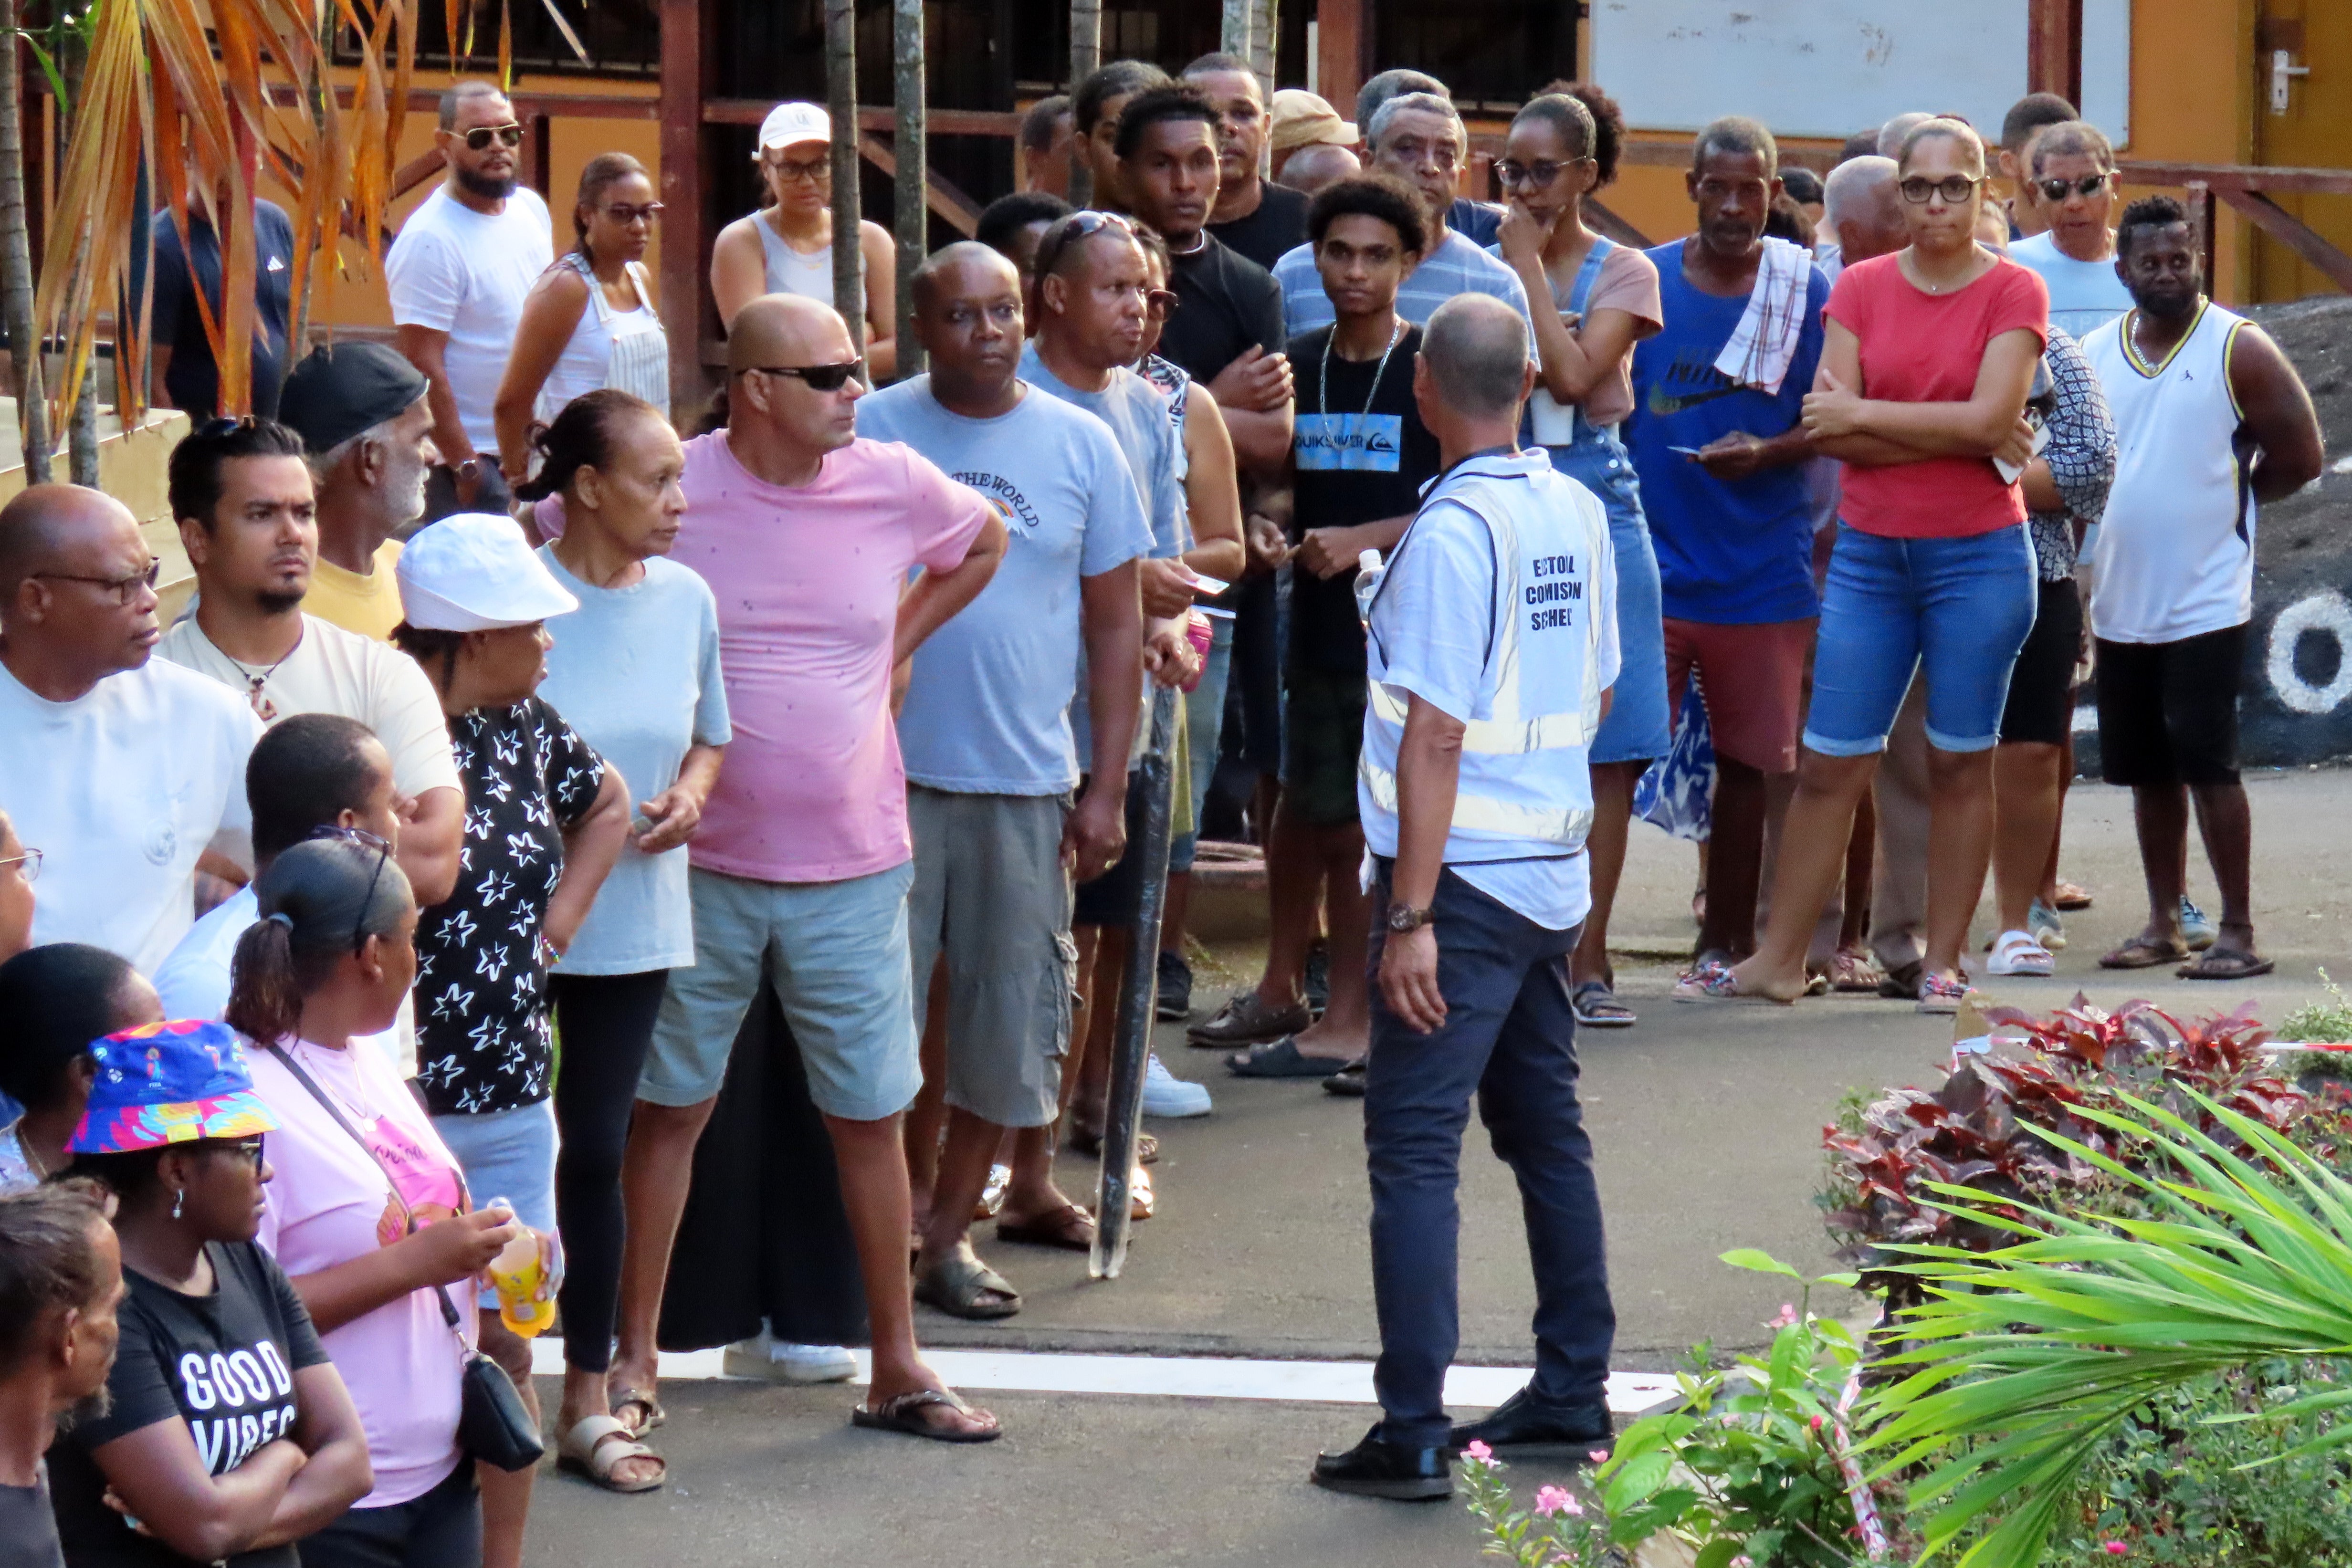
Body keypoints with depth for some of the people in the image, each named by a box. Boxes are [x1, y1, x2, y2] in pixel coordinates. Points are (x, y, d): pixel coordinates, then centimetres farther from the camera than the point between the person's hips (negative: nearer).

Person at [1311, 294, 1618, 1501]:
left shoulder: (1452, 532, -18)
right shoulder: (1576, 512, 5)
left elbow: (1436, 736, -20)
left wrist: (1410, 916, -19)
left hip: (1465, 877, -8)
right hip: (1556, 871, 8)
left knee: (1413, 1149, -6)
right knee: (1546, 1129, 18)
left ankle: (1413, 1433, -9)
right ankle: (1572, 1391, 25)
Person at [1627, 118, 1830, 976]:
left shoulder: (1807, 290, 2)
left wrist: (1768, 452, -16)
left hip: (1764, 570, 1)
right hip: (1650, 561, -1)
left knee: (1748, 762, 8)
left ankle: (1727, 944, 21)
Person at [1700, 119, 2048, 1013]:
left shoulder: (2013, 292, -2)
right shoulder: (1860, 289, 5)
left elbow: (1989, 418, -15)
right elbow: (1827, 428, -6)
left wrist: (1863, 414, -9)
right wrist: (1957, 436, -13)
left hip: (1978, 556, -2)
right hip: (1869, 554, 2)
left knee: (1960, 764, 4)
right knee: (1828, 763, 2)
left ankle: (1943, 962, 11)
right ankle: (1779, 959, 7)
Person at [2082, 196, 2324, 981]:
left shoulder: (2239, 349, -6)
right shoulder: (2095, 354, 9)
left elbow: (2300, 456, -4)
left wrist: (2227, 499, 2)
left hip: (2206, 601, -5)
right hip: (2121, 601, 5)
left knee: (2207, 764, -8)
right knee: (2147, 769, 11)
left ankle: (2239, 933, -4)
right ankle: (2163, 924, 21)